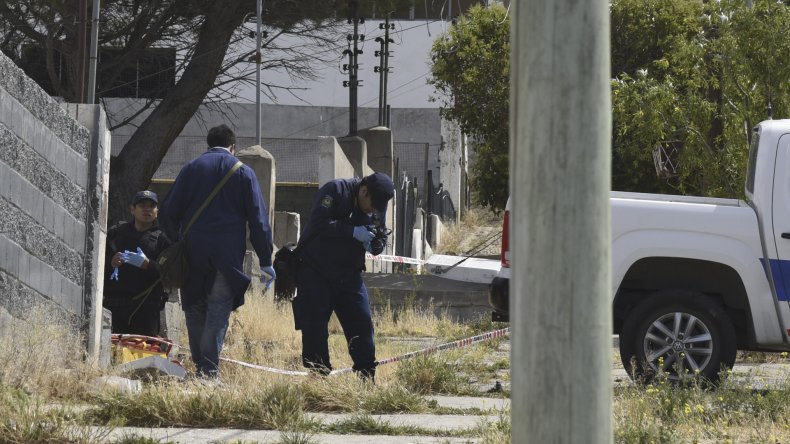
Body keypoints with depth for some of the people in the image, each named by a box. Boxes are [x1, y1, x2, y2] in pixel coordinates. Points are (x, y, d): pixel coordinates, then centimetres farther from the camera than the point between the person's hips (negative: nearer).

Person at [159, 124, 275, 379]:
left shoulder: (191, 169, 8)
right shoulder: (243, 173, 5)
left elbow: (169, 211, 7)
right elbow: (258, 219, 3)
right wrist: (266, 262, 4)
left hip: (192, 253, 2)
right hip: (227, 255, -2)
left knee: (195, 311, 11)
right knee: (218, 311, -4)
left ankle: (199, 365, 13)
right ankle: (209, 369, -13)